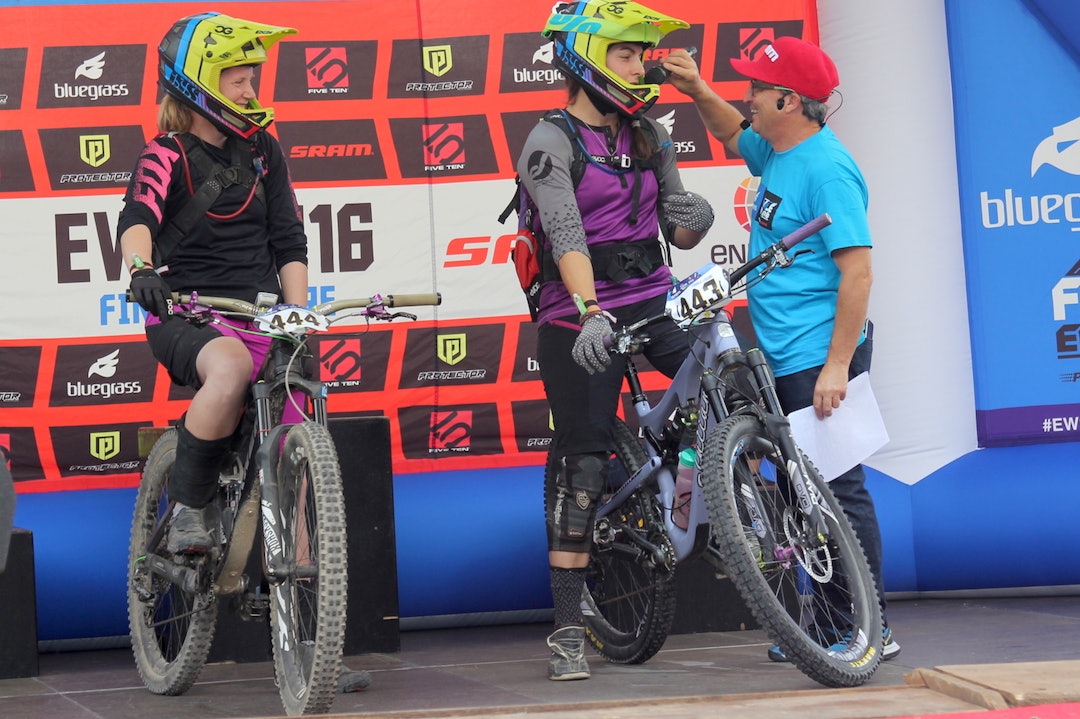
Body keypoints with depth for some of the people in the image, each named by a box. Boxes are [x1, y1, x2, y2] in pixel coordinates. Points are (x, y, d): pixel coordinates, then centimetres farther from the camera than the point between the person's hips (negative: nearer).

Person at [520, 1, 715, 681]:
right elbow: (566, 235, -21)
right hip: (582, 319, -5)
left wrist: (694, 218, -13)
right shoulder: (551, 143, -7)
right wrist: (590, 312, -36)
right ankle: (569, 631, 3)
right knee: (580, 469, -3)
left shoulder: (649, 137, 11)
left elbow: (678, 232, 12)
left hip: (653, 301, 5)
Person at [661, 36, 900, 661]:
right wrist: (699, 92, 17)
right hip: (784, 357, 10)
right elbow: (734, 137, 36)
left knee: (838, 491, -7)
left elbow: (858, 268, -22)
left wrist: (837, 366, -25)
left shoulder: (825, 168, -17)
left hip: (820, 357, -10)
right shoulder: (779, 152, 11)